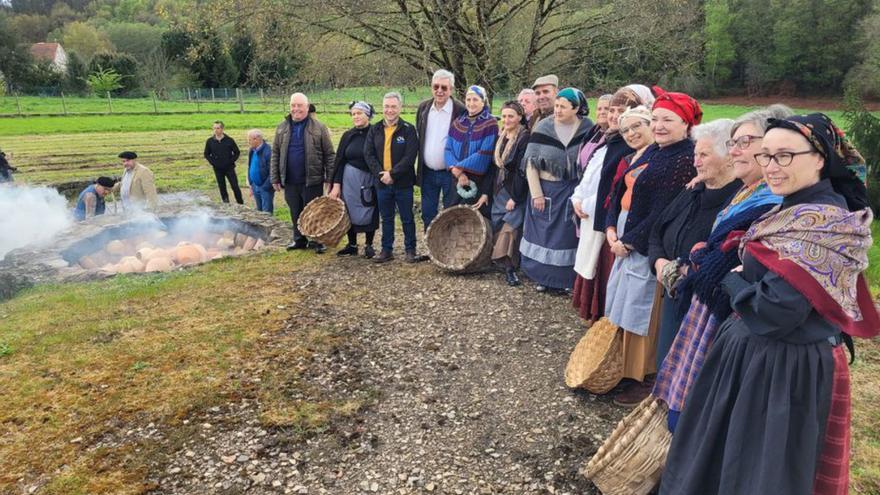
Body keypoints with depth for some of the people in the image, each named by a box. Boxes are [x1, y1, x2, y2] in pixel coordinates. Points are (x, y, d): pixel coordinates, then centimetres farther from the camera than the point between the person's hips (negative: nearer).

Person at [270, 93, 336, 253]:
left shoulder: (318, 127, -4)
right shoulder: (282, 128, 7)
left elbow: (329, 155, -4)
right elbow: (275, 154, 10)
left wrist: (330, 178, -8)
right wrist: (275, 178, 6)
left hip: (312, 180, -4)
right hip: (290, 181, 4)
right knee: (295, 213, 13)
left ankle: (316, 241, 17)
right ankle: (299, 239, 27)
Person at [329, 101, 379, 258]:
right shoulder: (348, 136, 6)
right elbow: (340, 160, 6)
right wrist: (336, 184, 0)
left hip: (369, 180, -3)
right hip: (350, 180, 3)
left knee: (369, 213, 4)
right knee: (350, 212, 7)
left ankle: (369, 246, 18)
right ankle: (352, 245, 20)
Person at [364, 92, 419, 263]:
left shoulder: (408, 129, -6)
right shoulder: (375, 130, 6)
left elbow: (410, 156, -15)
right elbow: (368, 154, 0)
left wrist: (392, 174, -19)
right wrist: (380, 174, -13)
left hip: (403, 183, -3)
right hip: (382, 183, 4)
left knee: (407, 219, 7)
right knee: (386, 218, 13)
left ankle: (410, 250, 19)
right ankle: (387, 250, 23)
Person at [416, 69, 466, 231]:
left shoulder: (461, 110, -12)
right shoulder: (423, 108, 5)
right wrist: (419, 167, 11)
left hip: (450, 173, -5)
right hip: (428, 172, 5)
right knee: (428, 215, 13)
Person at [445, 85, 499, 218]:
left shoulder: (490, 124, -5)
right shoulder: (458, 123, 11)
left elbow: (484, 155, -15)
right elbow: (448, 149, 5)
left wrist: (458, 167, -13)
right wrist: (455, 170, -13)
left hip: (480, 183, -5)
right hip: (458, 182, 5)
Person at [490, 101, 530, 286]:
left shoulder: (524, 138, -12)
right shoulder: (500, 136, 9)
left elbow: (522, 170, -16)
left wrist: (515, 197, -19)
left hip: (515, 191, -7)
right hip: (499, 189, 7)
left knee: (509, 227, -13)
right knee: (497, 226, 7)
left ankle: (509, 268, -8)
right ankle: (505, 264, 18)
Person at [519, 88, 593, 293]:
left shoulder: (588, 129, -5)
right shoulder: (543, 128, -8)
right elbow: (531, 162, -6)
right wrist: (536, 194, -9)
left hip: (573, 191, 0)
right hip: (545, 189, 0)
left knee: (568, 234, 6)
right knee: (543, 232, 8)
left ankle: (567, 279, 21)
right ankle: (543, 276, 24)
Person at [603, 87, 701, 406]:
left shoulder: (685, 159, -14)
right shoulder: (652, 152, 12)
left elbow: (664, 212, -20)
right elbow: (621, 191, 11)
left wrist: (628, 241, -14)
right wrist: (612, 229, -2)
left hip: (649, 245, -8)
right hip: (626, 237, 8)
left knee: (642, 311, 2)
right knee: (626, 306, 16)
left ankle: (646, 379, 18)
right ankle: (624, 368, 32)